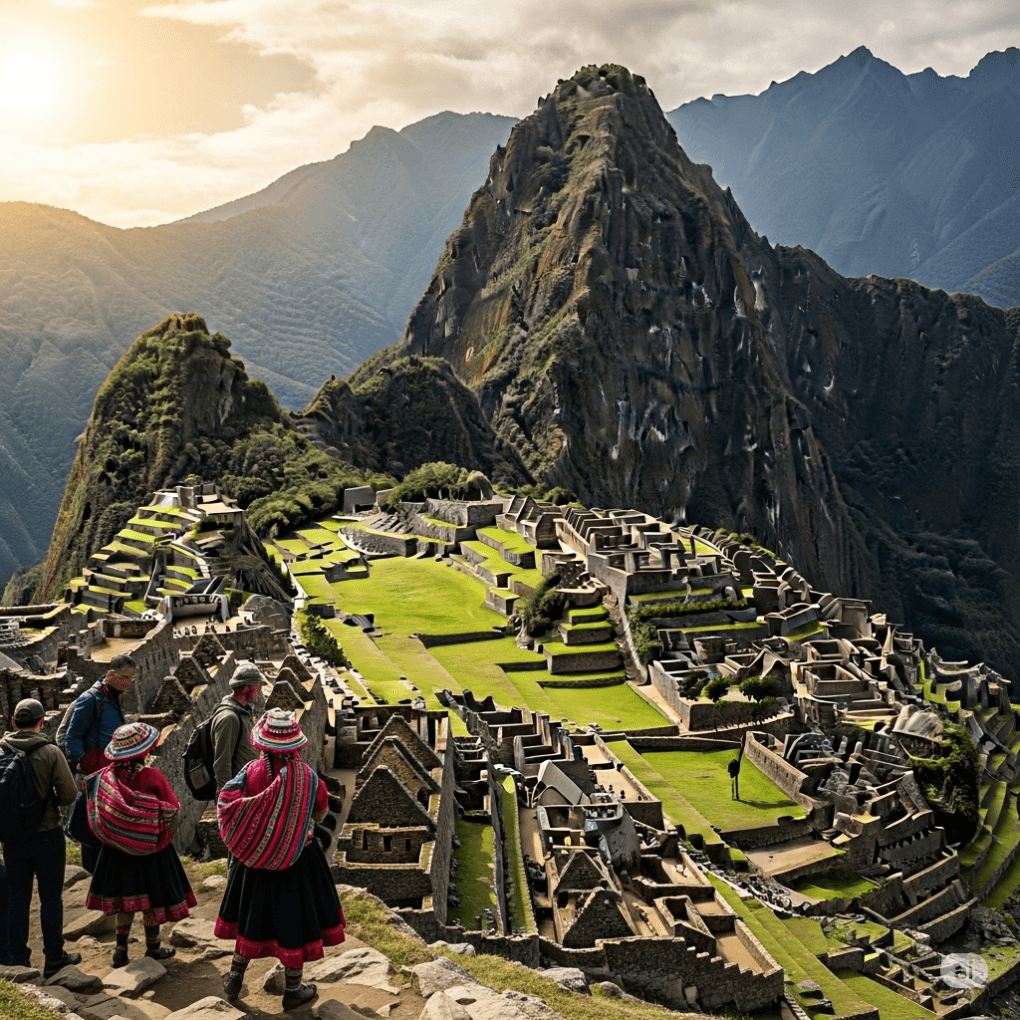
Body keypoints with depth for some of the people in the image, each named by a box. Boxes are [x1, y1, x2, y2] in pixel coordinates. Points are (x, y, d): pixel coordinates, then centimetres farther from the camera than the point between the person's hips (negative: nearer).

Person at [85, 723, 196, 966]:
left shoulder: (106, 776, -9)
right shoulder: (153, 777, -19)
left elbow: (96, 814, 0)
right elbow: (173, 816, -13)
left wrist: (111, 836, 15)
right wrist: (164, 838, 6)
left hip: (116, 848, 4)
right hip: (151, 850, -3)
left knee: (125, 899, 17)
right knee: (152, 898, 11)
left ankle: (121, 948, 20)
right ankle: (153, 948, 21)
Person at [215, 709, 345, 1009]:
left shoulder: (252, 772, -16)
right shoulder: (307, 777, -19)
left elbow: (227, 806, -12)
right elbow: (320, 813, -5)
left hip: (255, 856, 2)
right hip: (298, 858, -2)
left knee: (252, 916, 21)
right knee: (296, 917, 12)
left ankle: (235, 978, 35)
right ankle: (293, 990, 24)